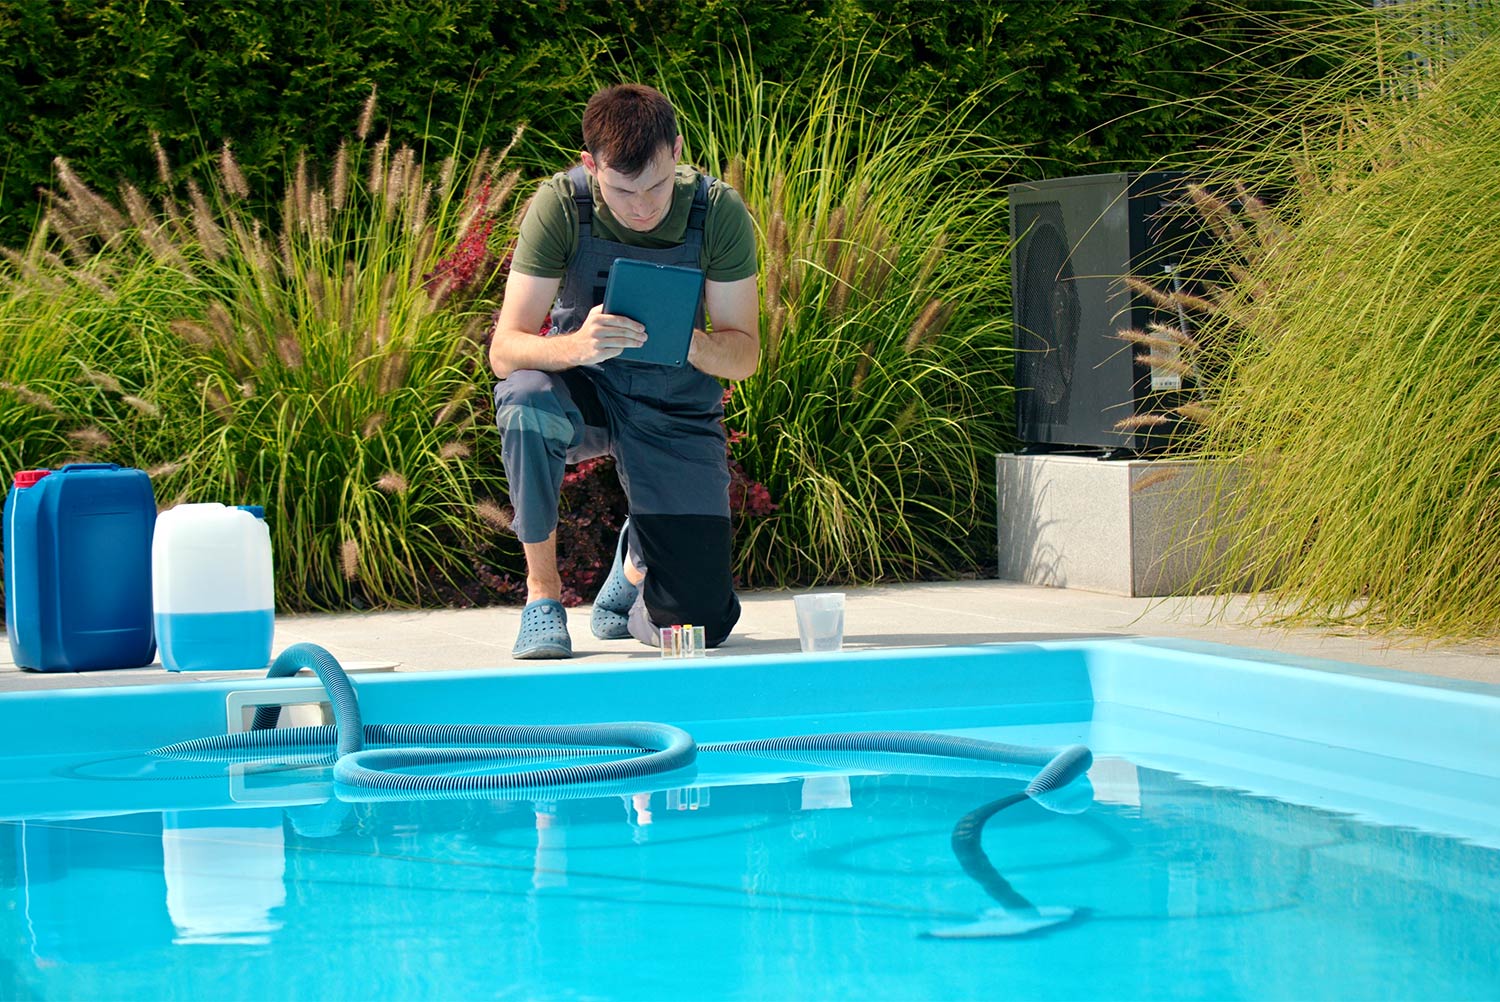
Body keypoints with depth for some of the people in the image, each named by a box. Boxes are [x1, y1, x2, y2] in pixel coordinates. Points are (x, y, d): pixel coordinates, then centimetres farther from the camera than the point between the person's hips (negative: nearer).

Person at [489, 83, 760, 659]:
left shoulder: (719, 212, -16)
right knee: (526, 403, -39)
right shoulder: (561, 205, -19)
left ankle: (638, 554, 29)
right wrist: (575, 346, -44)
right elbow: (504, 351, -22)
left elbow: (745, 357, -13)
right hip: (585, 391, 0)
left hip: (676, 410, 1)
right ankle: (542, 590, -16)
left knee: (700, 628, -9)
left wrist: (691, 343, -37)